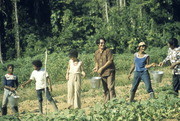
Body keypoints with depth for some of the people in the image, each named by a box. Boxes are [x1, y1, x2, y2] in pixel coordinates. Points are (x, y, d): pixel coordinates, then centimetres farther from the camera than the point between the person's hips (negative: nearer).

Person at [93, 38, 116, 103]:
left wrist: (102, 68, -16)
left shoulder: (108, 51, -8)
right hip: (102, 73, 6)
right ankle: (106, 102, 15)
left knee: (110, 87, -12)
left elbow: (110, 61, -14)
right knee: (105, 89, 10)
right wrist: (96, 68, 0)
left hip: (109, 72, -6)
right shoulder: (96, 52, 10)